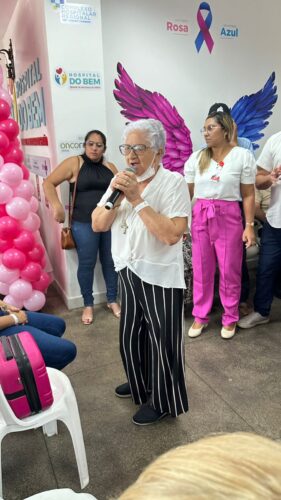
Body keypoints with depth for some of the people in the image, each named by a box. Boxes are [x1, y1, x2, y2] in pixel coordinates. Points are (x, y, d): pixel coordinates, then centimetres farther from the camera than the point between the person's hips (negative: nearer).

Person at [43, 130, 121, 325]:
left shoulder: (110, 167, 11)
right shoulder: (74, 163, -1)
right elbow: (49, 183, -3)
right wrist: (57, 206, -14)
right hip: (84, 224, -3)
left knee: (111, 261, 9)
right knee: (86, 264, 3)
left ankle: (112, 300, 26)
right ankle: (88, 304, 20)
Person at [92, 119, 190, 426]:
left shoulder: (173, 182, -16)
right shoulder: (122, 181, 3)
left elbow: (172, 234, -27)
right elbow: (98, 225, 0)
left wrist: (138, 199, -24)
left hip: (160, 277, -6)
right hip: (128, 272, 7)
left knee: (162, 342, 9)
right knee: (130, 336, 22)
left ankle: (162, 400, 32)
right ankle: (139, 384, 48)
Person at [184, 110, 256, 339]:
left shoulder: (243, 156, -2)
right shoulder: (196, 158, 6)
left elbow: (248, 195, -2)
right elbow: (187, 193, 6)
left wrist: (250, 225, -8)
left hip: (228, 217, -2)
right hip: (200, 216, 3)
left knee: (230, 270, 6)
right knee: (201, 270, 9)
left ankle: (230, 318, 25)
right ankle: (200, 317, 25)